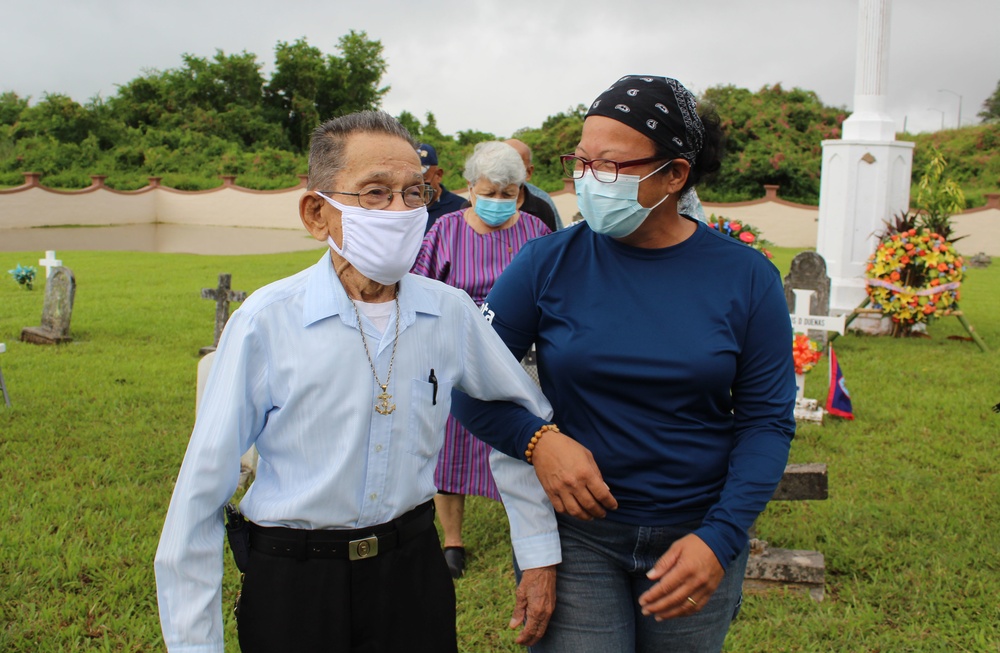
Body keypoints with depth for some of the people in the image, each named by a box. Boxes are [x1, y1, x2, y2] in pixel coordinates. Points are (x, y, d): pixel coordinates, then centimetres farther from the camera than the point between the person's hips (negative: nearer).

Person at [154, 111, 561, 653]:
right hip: (292, 586, -2)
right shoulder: (266, 323, -15)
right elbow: (202, 492, -10)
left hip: (413, 570, 3)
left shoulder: (451, 314, -6)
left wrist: (539, 552, 6)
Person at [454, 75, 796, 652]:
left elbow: (768, 419, -4)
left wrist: (720, 538, -15)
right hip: (573, 531, -1)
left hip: (698, 534, 1)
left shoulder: (747, 277, -5)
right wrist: (537, 440, -20)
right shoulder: (548, 264, -6)